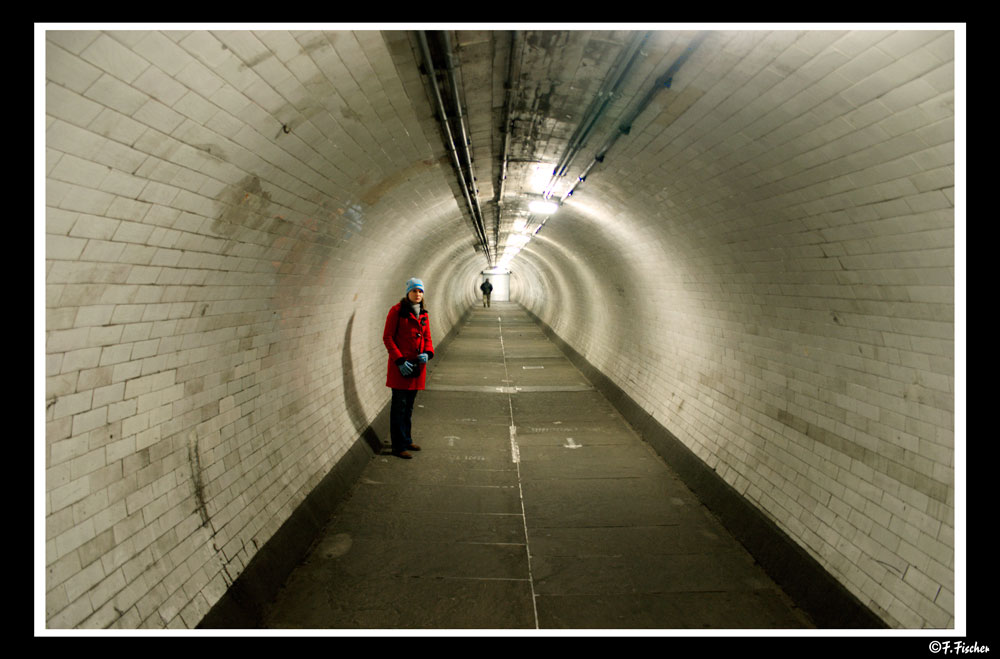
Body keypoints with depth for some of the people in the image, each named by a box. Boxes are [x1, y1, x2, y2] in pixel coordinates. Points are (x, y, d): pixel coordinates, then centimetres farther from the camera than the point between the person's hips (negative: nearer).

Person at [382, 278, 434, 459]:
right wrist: (400, 360, -16)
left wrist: (427, 353, -6)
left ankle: (406, 440, 28)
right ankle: (398, 446, 6)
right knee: (399, 406, -2)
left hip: (417, 365, 6)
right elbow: (387, 337, -9)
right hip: (400, 366, -6)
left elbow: (427, 338, 16)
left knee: (409, 406, 16)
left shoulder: (423, 314, 11)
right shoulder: (397, 310, -7)